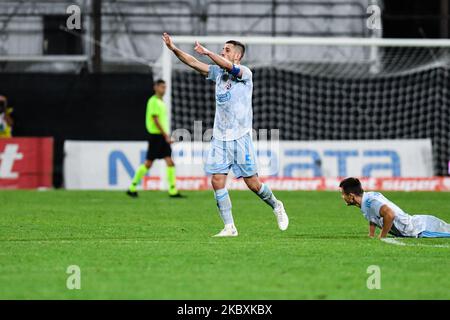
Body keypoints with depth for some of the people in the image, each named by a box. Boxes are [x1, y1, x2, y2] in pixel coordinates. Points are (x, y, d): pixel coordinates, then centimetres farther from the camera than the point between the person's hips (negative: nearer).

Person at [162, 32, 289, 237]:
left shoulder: (245, 73, -7)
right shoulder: (218, 72, 11)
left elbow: (229, 66, -27)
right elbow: (194, 63, 4)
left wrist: (207, 52, -38)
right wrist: (173, 49, -9)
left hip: (240, 137, -5)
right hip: (219, 137, 5)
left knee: (252, 184, -2)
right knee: (217, 181, -6)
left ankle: (276, 206, 27)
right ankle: (229, 227, -1)